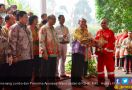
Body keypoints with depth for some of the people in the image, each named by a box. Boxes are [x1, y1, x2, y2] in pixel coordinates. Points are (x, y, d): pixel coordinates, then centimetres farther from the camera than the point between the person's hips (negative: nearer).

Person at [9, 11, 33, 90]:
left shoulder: (27, 28, 17)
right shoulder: (14, 28, -8)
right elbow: (12, 43, -14)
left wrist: (32, 55, 16)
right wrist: (14, 56, -17)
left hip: (29, 58, 8)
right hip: (20, 58, -8)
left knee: (28, 78, 13)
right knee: (18, 79, 2)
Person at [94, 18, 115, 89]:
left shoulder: (110, 32, -5)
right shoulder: (98, 32, 14)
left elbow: (111, 43, -12)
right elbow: (95, 41, 16)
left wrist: (105, 49, -18)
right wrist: (97, 50, 3)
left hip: (108, 52, -6)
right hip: (100, 52, 7)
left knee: (110, 67, -7)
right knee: (100, 66, 12)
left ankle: (112, 83, -4)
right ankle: (101, 81, 23)